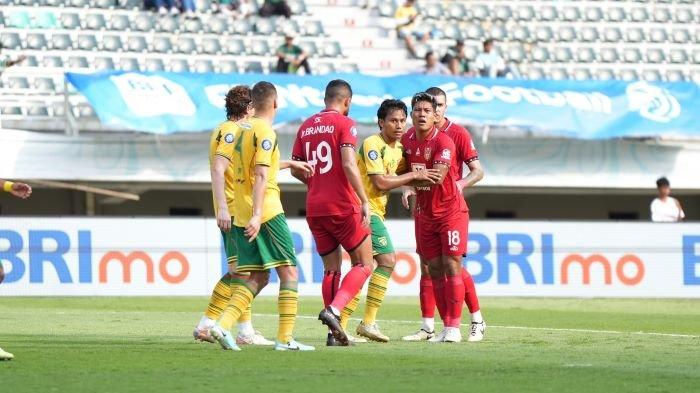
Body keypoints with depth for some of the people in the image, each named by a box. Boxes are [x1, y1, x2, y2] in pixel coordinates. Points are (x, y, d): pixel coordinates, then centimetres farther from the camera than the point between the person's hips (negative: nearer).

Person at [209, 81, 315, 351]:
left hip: (240, 216, 8)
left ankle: (223, 325, -7)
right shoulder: (265, 132, -12)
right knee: (289, 272, -1)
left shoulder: (241, 128, 14)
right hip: (267, 214, -8)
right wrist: (257, 215, -26)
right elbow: (261, 176, -20)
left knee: (257, 277, 10)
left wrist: (289, 164, 39)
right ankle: (285, 338, -6)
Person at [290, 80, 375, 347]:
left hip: (314, 209, 6)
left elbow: (296, 169, 14)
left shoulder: (306, 127, 12)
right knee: (364, 265, 3)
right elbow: (348, 164, -18)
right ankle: (333, 310, -19)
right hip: (342, 207, -6)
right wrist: (364, 201, -18)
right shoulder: (344, 124, -6)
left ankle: (334, 333, 6)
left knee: (331, 269, 12)